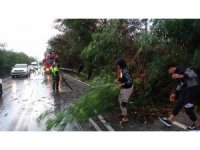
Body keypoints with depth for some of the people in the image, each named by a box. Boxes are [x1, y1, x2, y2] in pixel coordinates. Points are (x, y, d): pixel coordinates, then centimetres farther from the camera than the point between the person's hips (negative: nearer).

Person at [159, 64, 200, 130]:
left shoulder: (181, 68, -15)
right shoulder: (177, 72, 13)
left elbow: (194, 75, -27)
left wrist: (181, 76, -36)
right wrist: (174, 93, 19)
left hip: (191, 88, -9)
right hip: (185, 89, 9)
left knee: (188, 109, -3)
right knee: (178, 105, 9)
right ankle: (169, 120, 14)